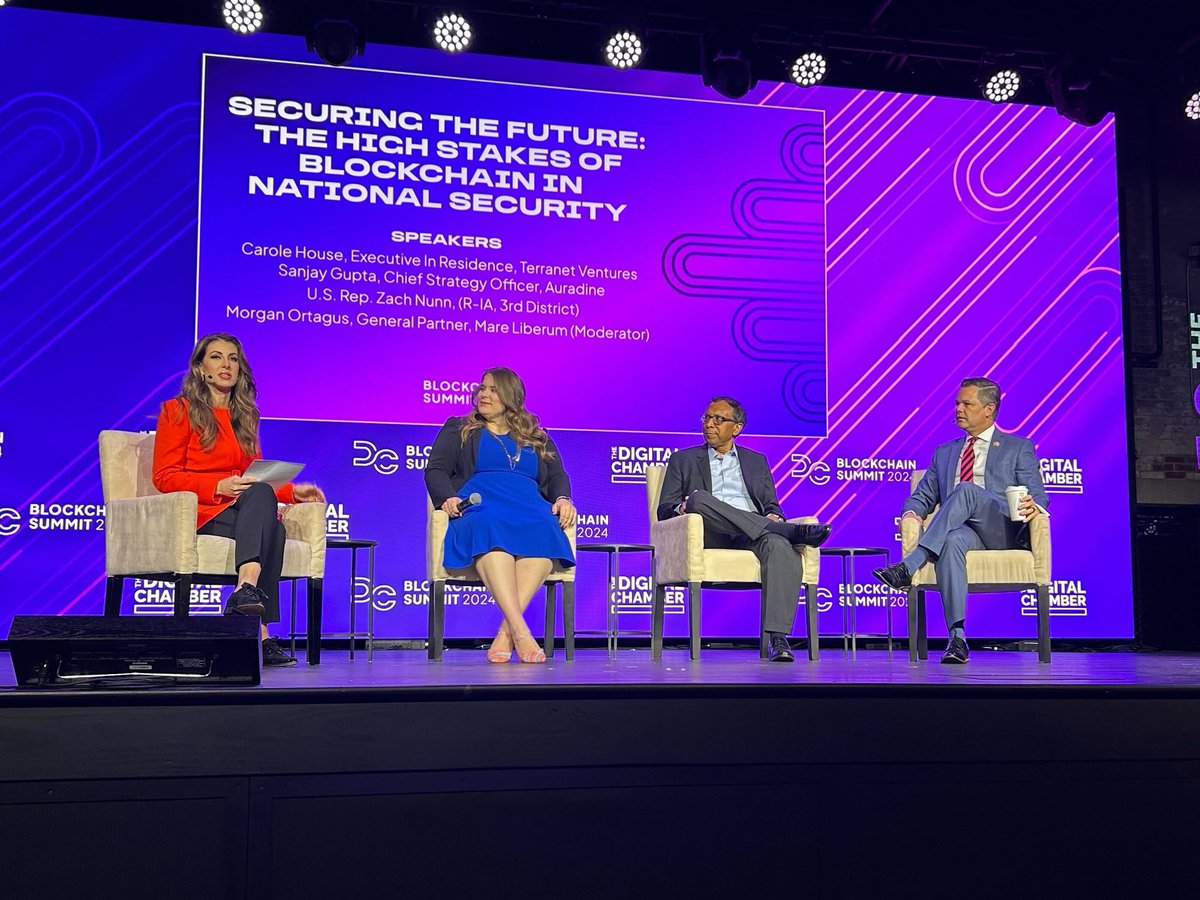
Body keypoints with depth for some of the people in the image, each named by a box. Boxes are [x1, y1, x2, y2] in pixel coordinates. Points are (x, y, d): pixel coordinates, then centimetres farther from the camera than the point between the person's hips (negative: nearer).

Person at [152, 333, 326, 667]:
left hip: (243, 509, 5)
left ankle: (246, 591, -50)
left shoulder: (245, 417, 25)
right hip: (201, 512, -5)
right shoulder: (179, 410, 8)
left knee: (260, 492, -34)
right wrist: (218, 486, -16)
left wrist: (291, 491, 2)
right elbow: (164, 476, -2)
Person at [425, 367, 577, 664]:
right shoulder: (458, 429, 25)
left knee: (544, 530, -38)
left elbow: (558, 476, 20)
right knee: (490, 528, -41)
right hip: (478, 506, -1)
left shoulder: (537, 437, 29)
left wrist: (563, 498, -4)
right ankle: (520, 631, -53)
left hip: (529, 506, 2)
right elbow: (435, 470, 12)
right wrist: (448, 498, -10)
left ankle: (507, 630, -46)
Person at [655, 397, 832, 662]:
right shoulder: (683, 460, 22)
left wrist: (774, 516, -4)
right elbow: (664, 510, 14)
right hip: (709, 536, -1)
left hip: (752, 535, 1)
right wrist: (682, 508, -11)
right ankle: (791, 530, -32)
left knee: (781, 547, -35)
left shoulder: (756, 461, 28)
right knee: (699, 499, -36)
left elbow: (772, 505, 21)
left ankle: (777, 639, -43)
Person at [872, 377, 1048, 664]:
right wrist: (913, 512, 0)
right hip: (963, 529, 2)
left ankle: (908, 567, -42)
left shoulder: (1019, 448, 18)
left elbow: (1037, 495, 9)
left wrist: (1034, 507, -17)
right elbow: (923, 495, 25)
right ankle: (957, 638, -42)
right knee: (952, 541, -37)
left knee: (966, 490, -33)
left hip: (1004, 530, -2)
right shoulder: (944, 453, 29)